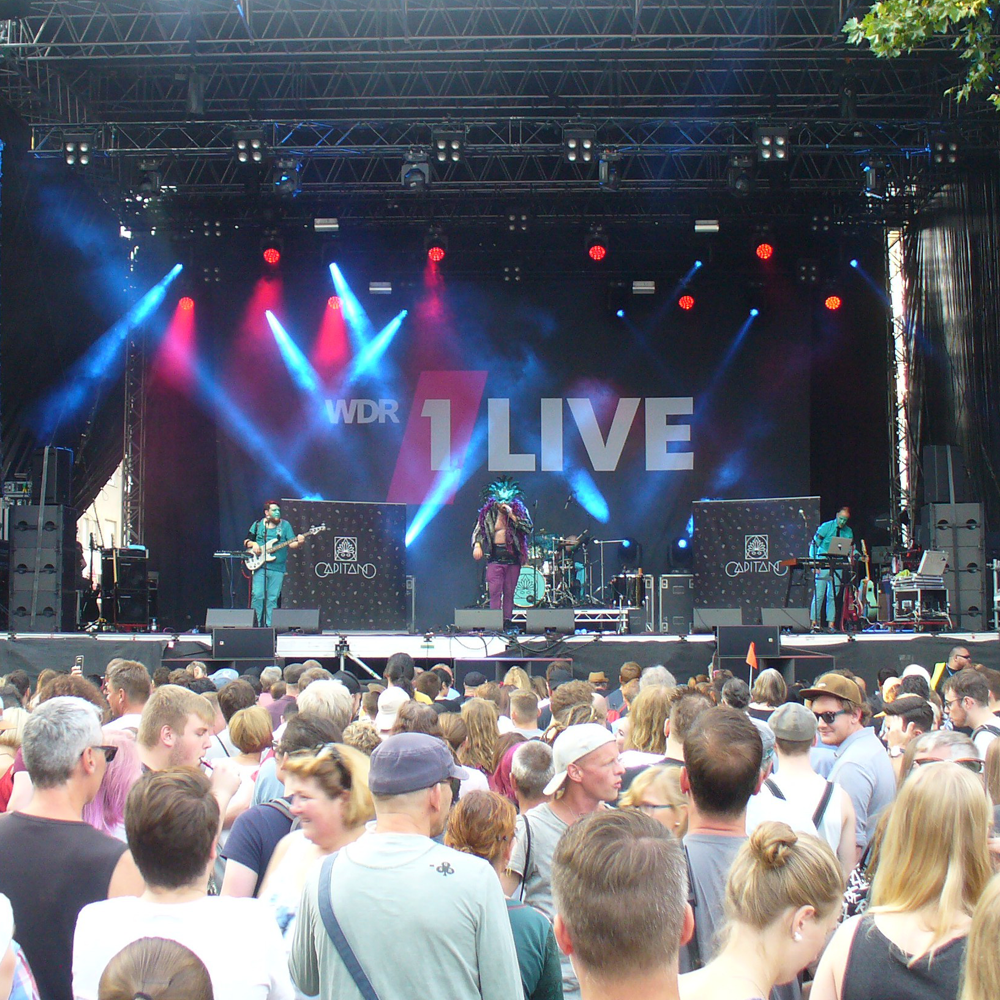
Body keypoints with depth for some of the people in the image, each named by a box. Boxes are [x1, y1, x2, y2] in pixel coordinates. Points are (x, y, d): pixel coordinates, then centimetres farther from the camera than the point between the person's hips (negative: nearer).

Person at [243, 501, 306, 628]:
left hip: (278, 568, 0)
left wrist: (298, 542, -21)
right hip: (260, 566, 0)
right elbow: (246, 541, 14)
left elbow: (291, 544, 1)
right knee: (257, 596, -8)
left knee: (272, 599, 1)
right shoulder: (258, 525, 9)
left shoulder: (285, 525, 8)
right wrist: (253, 544, -7)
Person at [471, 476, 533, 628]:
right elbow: (478, 530, 2)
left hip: (513, 557, 1)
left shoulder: (518, 511, 6)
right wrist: (477, 545, -17)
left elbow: (528, 528, -6)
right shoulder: (488, 513, 5)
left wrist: (512, 516, -13)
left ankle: (508, 621, 7)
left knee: (509, 592, 3)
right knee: (495, 591, -8)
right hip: (495, 557, -1)